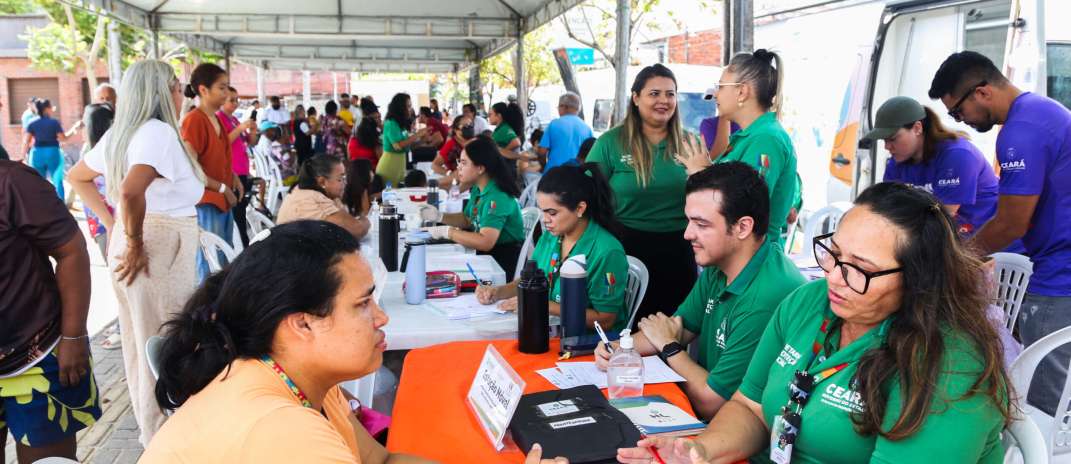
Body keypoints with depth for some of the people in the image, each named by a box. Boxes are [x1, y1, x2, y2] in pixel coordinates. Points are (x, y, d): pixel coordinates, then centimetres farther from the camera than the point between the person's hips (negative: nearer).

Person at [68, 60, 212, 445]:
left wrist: (112, 222, 15)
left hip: (129, 238, 9)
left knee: (140, 342, 20)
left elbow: (77, 176, 23)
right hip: (160, 247, -9)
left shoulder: (119, 133, 11)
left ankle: (149, 426, 36)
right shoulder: (159, 131, -17)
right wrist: (135, 246, -20)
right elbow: (130, 192, -31)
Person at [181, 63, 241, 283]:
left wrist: (233, 178, 5)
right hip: (205, 202, -9)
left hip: (223, 200, 9)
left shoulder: (217, 119, 12)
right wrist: (222, 188, -14)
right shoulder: (193, 120, -15)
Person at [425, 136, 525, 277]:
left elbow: (485, 242, -33)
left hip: (505, 263, -8)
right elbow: (467, 219, 18)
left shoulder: (497, 197, -25)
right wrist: (439, 216, 1)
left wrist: (447, 232, -25)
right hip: (487, 255, 8)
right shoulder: (477, 189, 4)